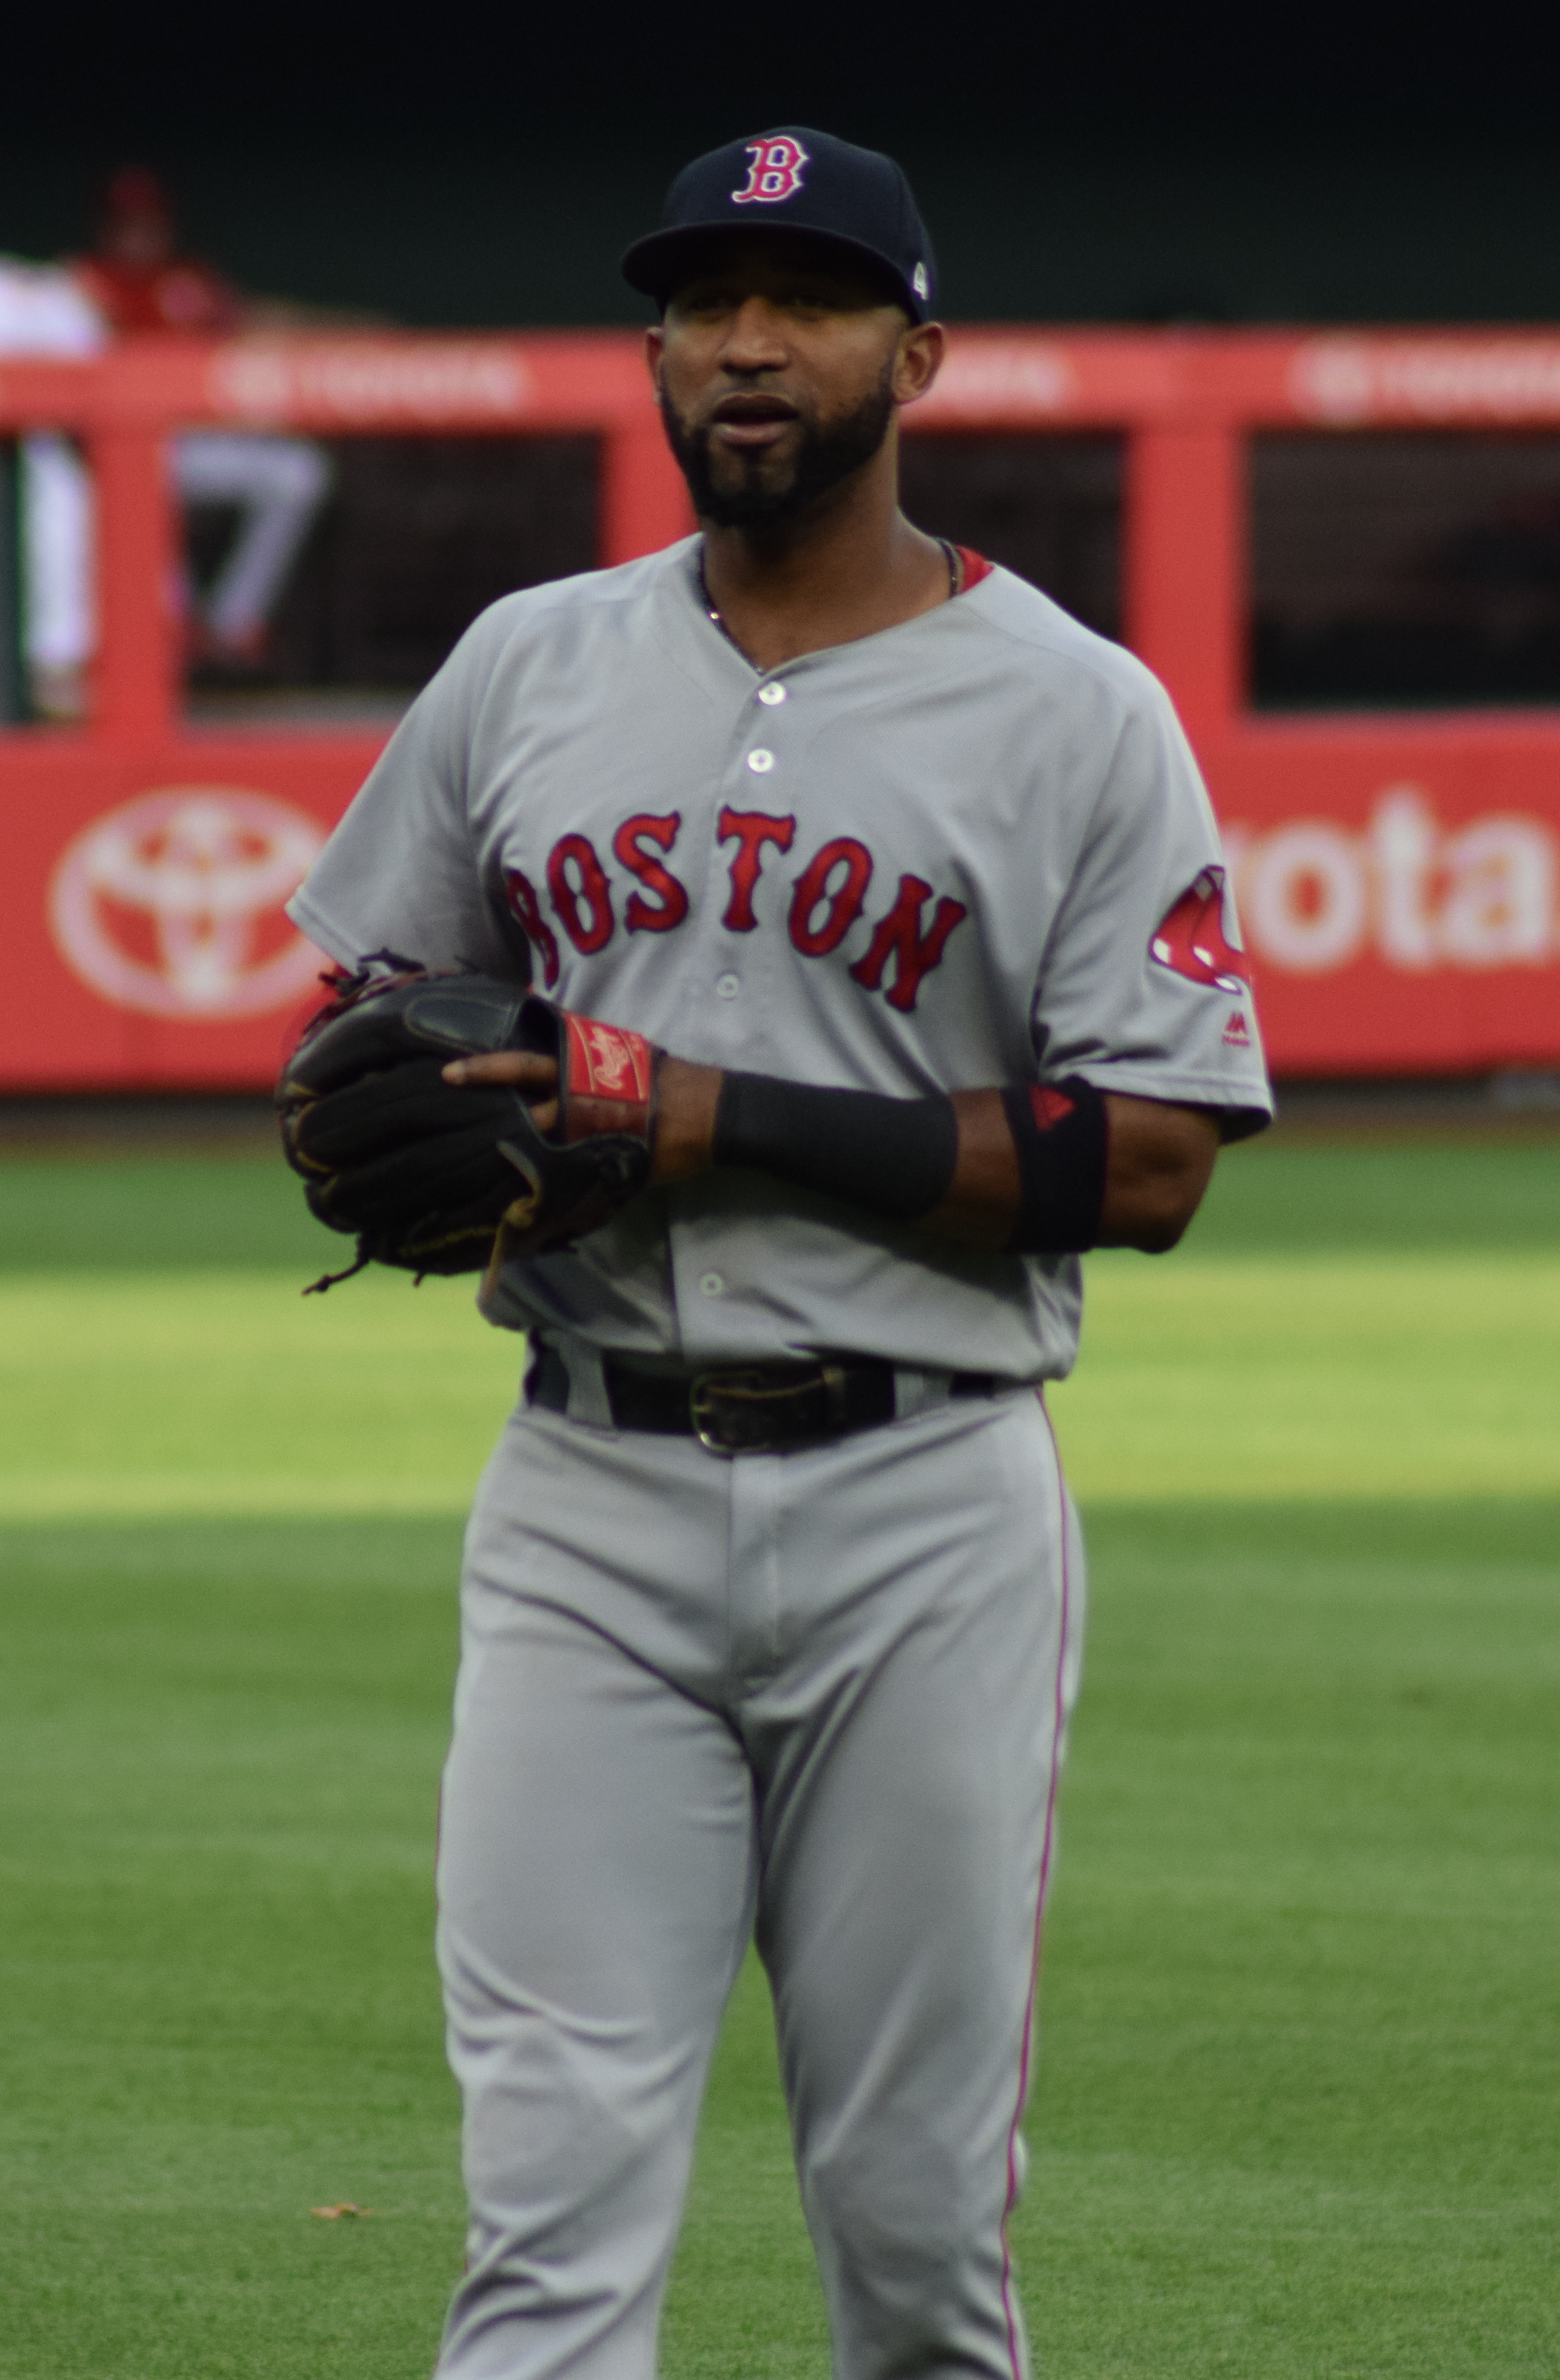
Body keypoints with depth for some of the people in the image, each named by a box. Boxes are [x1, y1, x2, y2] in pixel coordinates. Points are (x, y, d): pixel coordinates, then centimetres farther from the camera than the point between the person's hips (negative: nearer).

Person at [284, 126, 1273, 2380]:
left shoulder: (1072, 714, -1)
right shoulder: (528, 669, 11)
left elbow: (1149, 1161, -8)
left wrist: (732, 1125, -15)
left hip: (926, 1513, -2)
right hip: (594, 1498, 2)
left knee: (921, 2197, 2)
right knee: (556, 2191, -7)